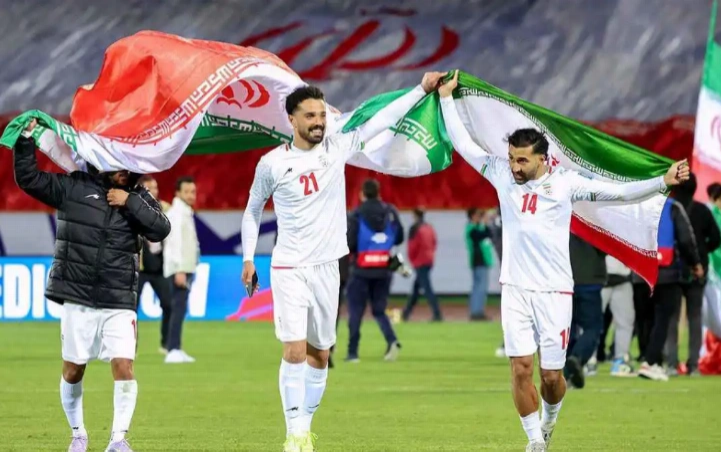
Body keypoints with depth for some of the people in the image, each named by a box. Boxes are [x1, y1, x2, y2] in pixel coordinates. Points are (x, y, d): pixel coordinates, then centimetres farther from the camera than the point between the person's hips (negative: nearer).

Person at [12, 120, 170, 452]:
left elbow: (160, 229, -8)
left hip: (119, 303, 0)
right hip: (77, 299, 0)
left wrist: (130, 203, -12)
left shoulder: (138, 198, 6)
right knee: (73, 369, 8)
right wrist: (27, 139, -8)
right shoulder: (74, 187, 2)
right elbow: (29, 179, 1)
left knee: (123, 366, -11)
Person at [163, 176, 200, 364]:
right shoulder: (177, 213, -11)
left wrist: (188, 270, 14)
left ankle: (176, 350, 16)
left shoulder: (186, 213, 19)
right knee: (179, 308, -15)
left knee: (179, 308, 12)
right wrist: (179, 270, -25)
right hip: (179, 269, -10)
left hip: (185, 269, 10)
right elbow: (175, 243, -19)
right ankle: (173, 351, -20)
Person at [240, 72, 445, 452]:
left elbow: (381, 120, 3)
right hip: (288, 268, -3)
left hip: (326, 267, 3)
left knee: (320, 354, 9)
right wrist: (248, 257, 6)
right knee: (295, 349, -14)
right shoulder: (272, 163, -4)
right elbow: (253, 210, 10)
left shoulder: (337, 147, 1)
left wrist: (422, 89, 0)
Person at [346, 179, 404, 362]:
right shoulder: (391, 212, 2)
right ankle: (392, 340, -12)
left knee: (355, 311, 7)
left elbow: (349, 245, -13)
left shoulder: (356, 215, -9)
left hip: (361, 271, -3)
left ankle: (353, 352, 6)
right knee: (379, 310, 13)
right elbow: (399, 238, 7)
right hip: (384, 271, 3)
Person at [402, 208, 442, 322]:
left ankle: (437, 315, -17)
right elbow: (434, 243, 13)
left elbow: (412, 247, -13)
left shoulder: (415, 229, -13)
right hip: (429, 260, 8)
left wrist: (412, 259, 2)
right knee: (416, 287, 17)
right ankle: (406, 314, 25)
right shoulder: (430, 228, 9)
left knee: (427, 288, -10)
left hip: (420, 262, -8)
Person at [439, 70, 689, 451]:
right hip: (515, 290, 2)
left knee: (551, 375, 2)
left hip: (554, 291, -2)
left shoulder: (565, 183, -4)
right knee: (520, 368, -6)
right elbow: (463, 144, 10)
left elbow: (618, 192, -5)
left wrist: (663, 182, -14)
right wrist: (446, 97, 10)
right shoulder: (502, 175, 3)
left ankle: (549, 419, 34)